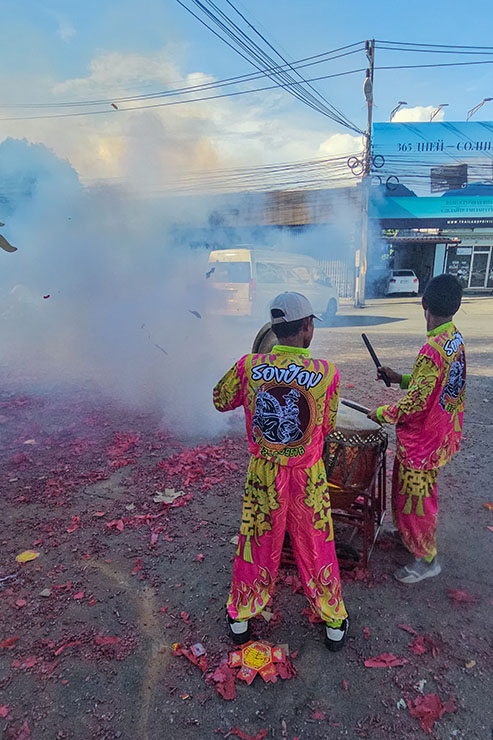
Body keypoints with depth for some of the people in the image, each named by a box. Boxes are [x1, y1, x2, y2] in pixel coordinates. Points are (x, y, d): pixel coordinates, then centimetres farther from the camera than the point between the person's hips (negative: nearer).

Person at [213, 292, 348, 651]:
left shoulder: (248, 367, -14)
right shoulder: (327, 373, -17)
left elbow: (221, 401, 4)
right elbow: (327, 426, -2)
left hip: (263, 475, 1)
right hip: (308, 478, -1)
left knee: (256, 544, 20)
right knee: (317, 547, 18)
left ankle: (241, 616, 40)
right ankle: (334, 622, 39)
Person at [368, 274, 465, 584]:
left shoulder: (432, 350, -31)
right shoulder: (456, 340, -1)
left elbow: (415, 402, -28)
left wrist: (382, 414, -13)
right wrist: (400, 378, 7)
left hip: (423, 438, -9)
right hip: (442, 432, 9)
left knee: (416, 497, 9)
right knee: (406, 487, 27)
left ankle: (427, 559, 28)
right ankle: (408, 533, 48)